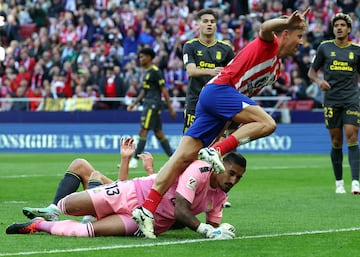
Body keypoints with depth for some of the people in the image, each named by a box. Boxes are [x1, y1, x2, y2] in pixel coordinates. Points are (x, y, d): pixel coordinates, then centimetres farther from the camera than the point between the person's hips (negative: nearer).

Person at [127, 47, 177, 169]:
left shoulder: (155, 71, -11)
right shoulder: (147, 72, 18)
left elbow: (164, 90, -12)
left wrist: (170, 108, -13)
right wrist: (134, 103, 21)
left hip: (153, 104, -10)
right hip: (148, 104, 10)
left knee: (143, 131, -12)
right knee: (158, 133, 10)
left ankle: (134, 160, -14)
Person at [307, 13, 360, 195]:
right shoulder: (325, 47, 6)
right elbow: (312, 71, 12)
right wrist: (319, 81, -8)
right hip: (331, 100, 0)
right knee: (336, 142, 3)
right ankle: (339, 182, 14)